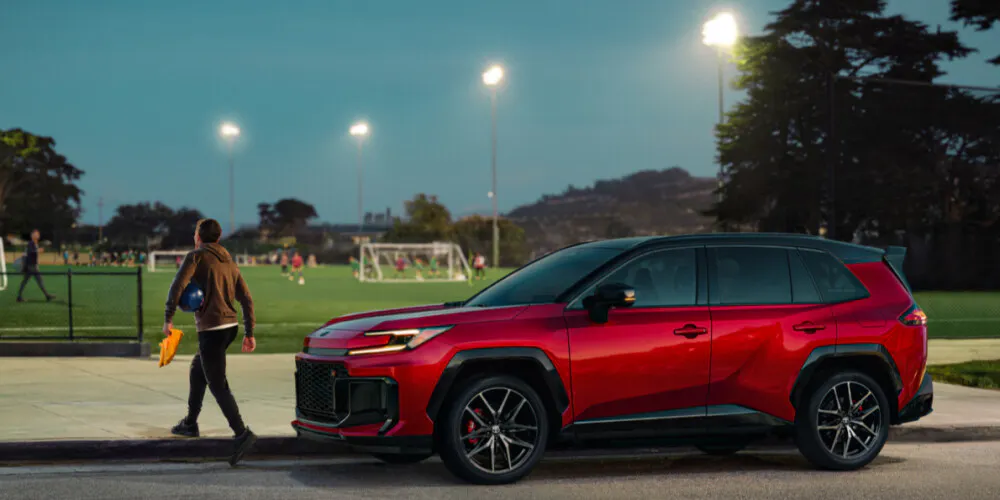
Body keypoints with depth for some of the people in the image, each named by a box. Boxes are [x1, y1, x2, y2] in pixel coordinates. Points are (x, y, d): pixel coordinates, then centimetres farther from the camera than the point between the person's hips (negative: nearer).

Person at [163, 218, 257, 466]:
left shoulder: (197, 257, -3)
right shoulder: (228, 262, 18)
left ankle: (241, 433, -22)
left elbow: (178, 286, -18)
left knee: (217, 385, -10)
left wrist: (168, 319, -14)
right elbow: (246, 299, 14)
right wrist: (249, 333, 14)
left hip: (211, 329, -8)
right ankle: (190, 423, 34)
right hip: (230, 326, 8)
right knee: (197, 369, 26)